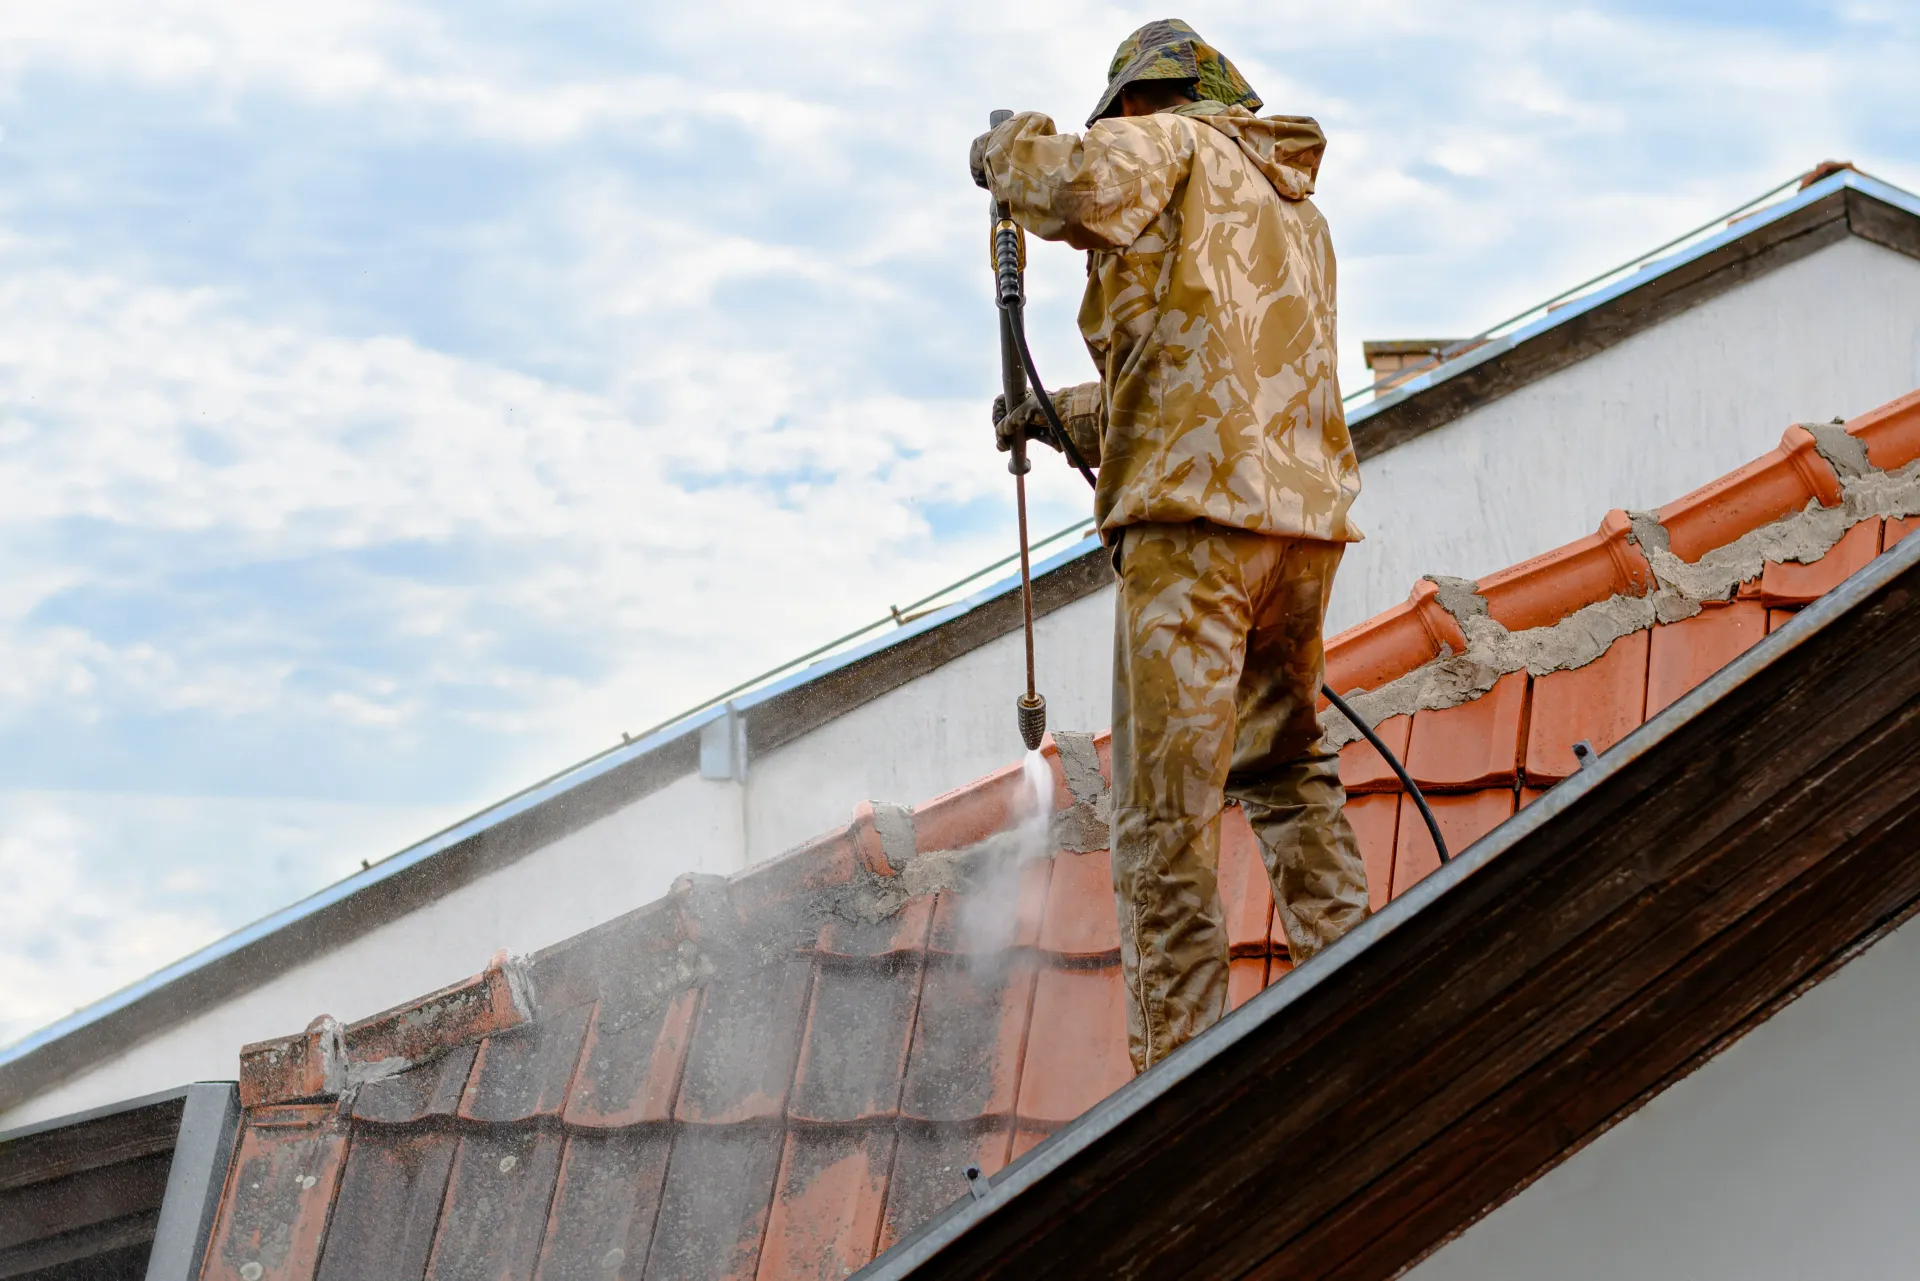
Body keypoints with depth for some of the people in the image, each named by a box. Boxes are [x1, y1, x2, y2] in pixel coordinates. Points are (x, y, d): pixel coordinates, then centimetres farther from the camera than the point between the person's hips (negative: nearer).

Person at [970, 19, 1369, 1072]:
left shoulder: (1166, 143, 7)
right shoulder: (1294, 207, 30)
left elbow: (1082, 182, -16)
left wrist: (1004, 155, 4)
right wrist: (1061, 414, 33)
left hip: (1197, 508, -8)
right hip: (1305, 513, 8)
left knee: (1165, 809, -8)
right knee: (1289, 778, 21)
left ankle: (1177, 1071, -12)